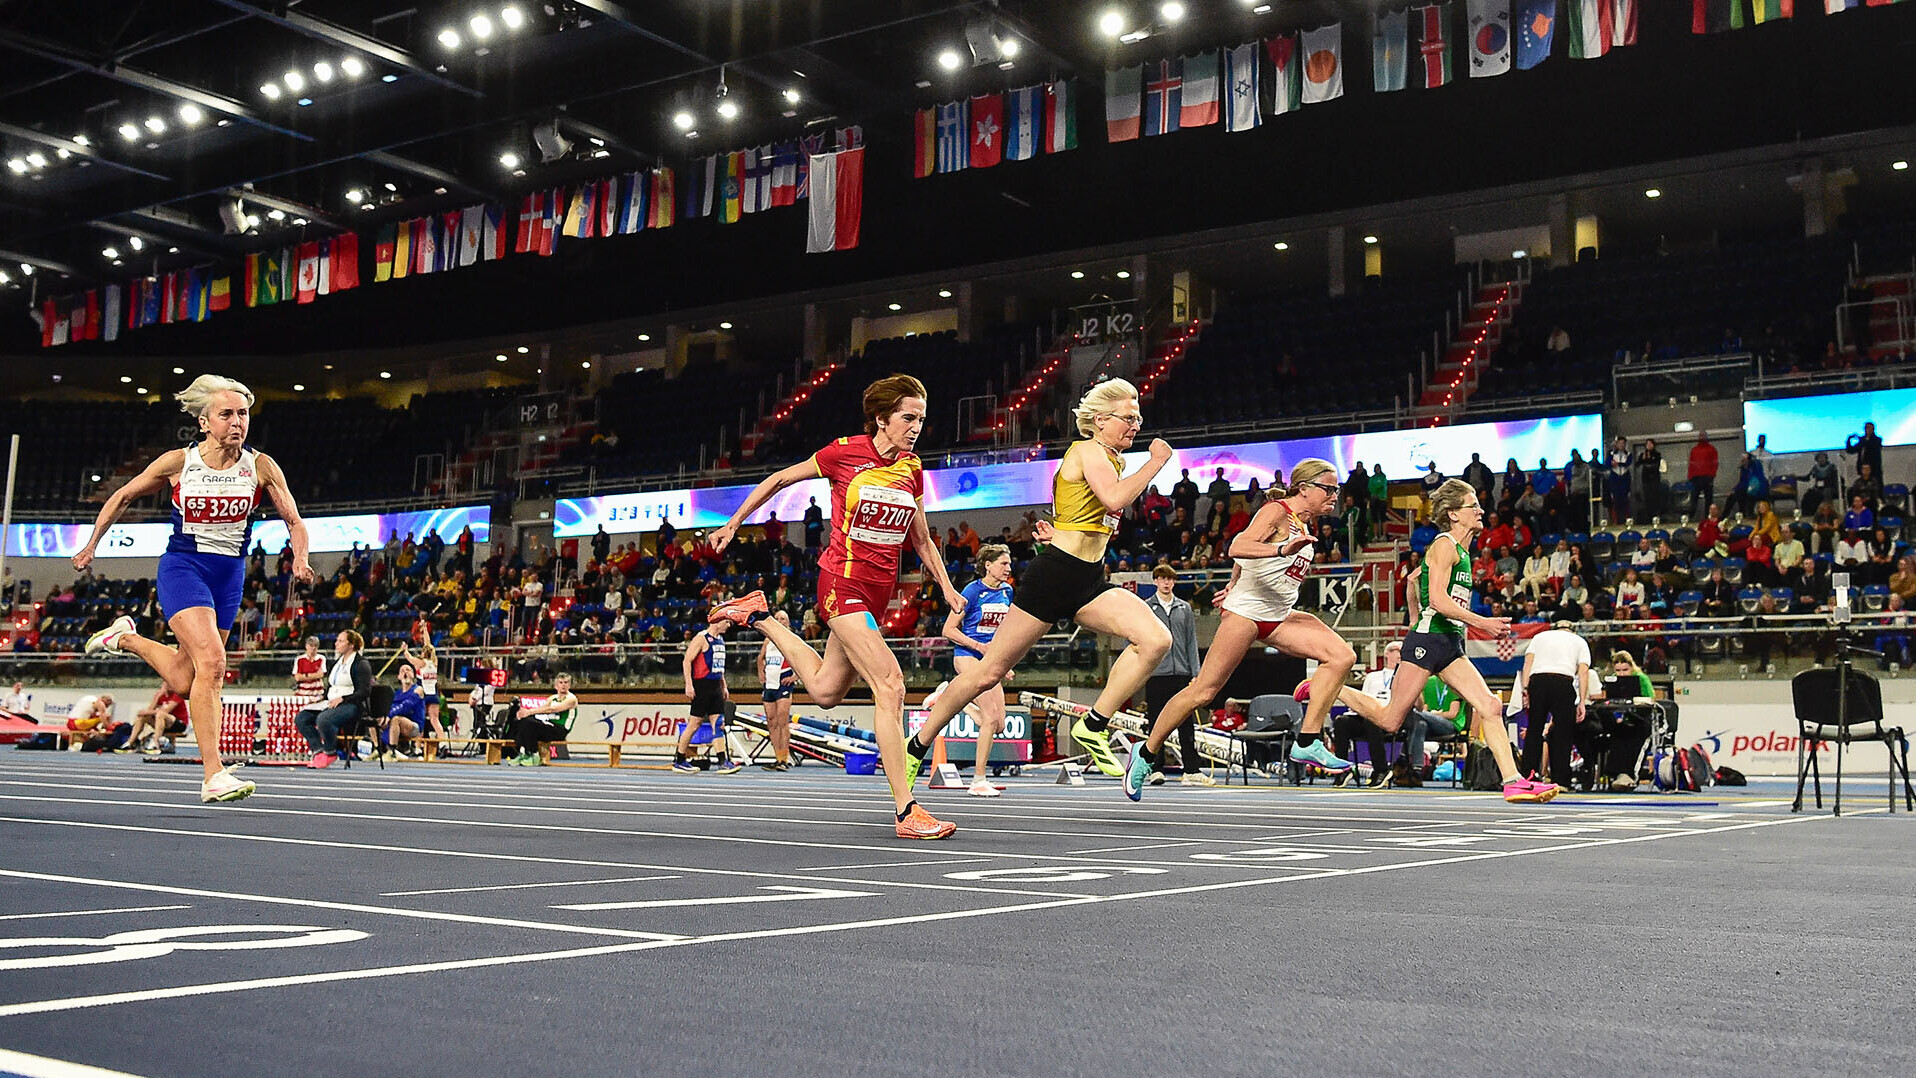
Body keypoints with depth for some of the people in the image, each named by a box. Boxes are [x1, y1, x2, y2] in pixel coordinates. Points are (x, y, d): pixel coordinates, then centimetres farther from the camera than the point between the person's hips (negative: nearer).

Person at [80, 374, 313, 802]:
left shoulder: (261, 467, -3)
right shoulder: (178, 462, -6)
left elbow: (294, 521, 0)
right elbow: (122, 497, 9)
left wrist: (299, 559, -20)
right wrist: (90, 547, 12)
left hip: (230, 574, 4)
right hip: (183, 567, -4)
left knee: (183, 680, 11)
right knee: (212, 661, -24)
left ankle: (125, 638, 41)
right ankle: (213, 775, -22)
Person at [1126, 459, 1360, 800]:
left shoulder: (1302, 522, 14)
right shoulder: (1276, 511, -12)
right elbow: (1237, 547, -30)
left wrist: (1236, 584, 27)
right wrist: (1283, 550, -43)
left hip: (1280, 615, 8)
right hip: (1246, 612, -8)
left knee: (1342, 656, -10)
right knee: (1203, 691, -7)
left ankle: (1307, 742, -10)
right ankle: (1145, 752, 7)